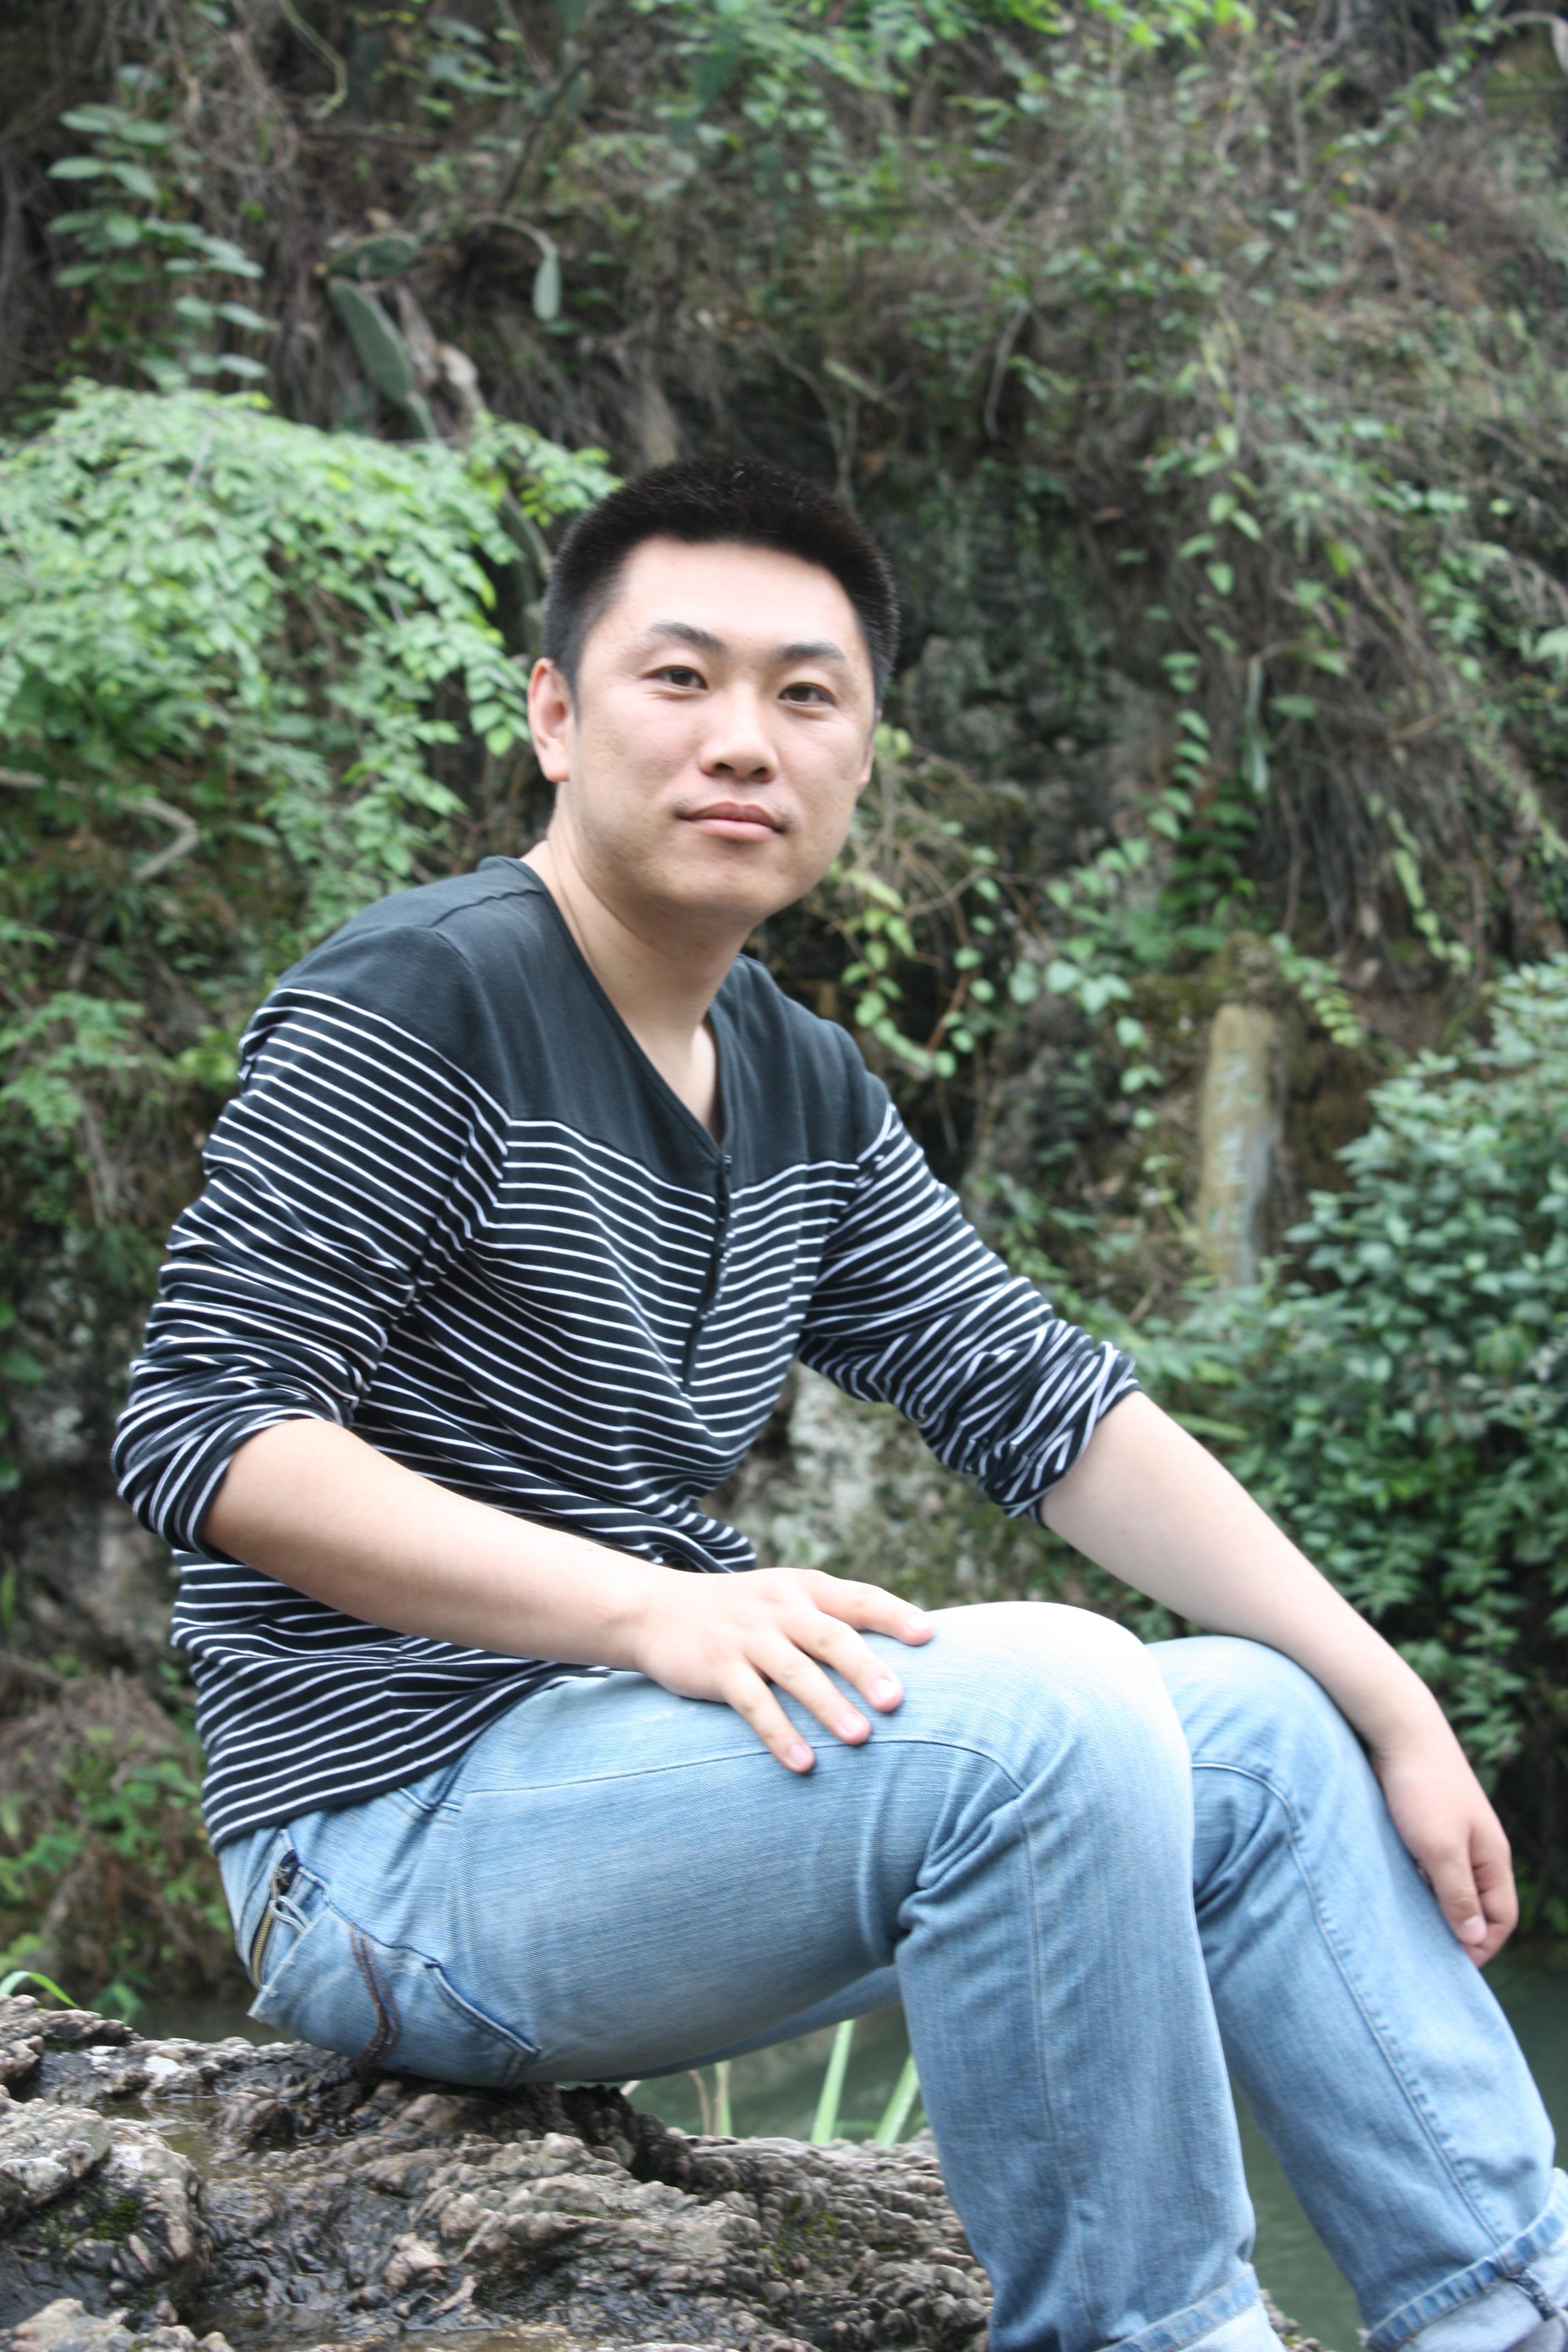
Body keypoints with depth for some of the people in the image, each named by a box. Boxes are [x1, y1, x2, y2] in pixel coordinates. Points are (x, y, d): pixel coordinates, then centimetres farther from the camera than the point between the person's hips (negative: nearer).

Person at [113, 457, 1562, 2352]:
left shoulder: (806, 1094, 12)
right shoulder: (413, 1005, -13)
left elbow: (1042, 1403, 9)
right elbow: (203, 1431, -19)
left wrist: (1393, 1709, 2)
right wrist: (651, 1607, -30)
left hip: (652, 1763, 9)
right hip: (393, 1830, -9)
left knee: (1261, 1728, 7)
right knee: (1046, 1705, -28)